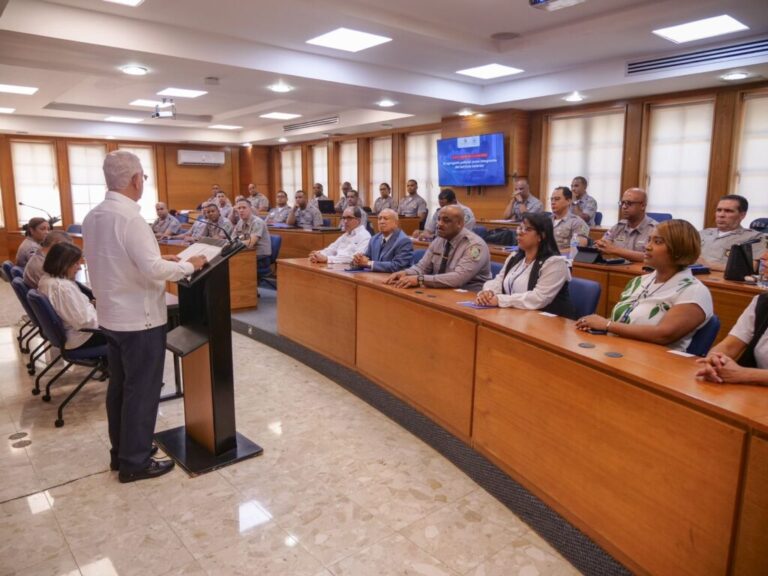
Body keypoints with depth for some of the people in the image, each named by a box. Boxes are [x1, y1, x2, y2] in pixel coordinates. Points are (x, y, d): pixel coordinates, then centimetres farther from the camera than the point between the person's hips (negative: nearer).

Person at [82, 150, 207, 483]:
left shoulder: (93, 217, 6)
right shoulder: (129, 218, -21)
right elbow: (154, 271, -27)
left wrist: (159, 258, 15)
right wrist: (189, 265, -13)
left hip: (110, 315, 9)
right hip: (138, 318, -9)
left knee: (119, 386, 18)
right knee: (141, 391, 3)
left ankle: (120, 451, 32)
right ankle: (134, 462, 15)